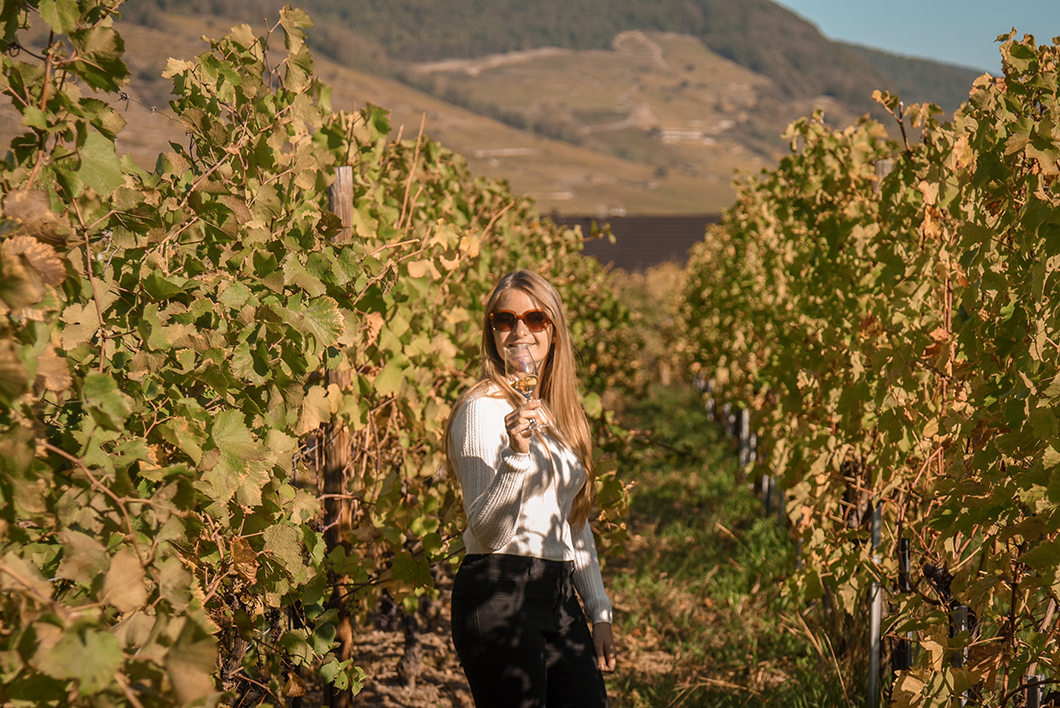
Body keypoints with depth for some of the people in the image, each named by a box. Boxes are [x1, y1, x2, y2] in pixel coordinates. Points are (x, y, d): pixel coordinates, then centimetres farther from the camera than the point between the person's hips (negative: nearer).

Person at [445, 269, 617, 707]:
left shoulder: (558, 412, 16)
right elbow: (485, 528, -16)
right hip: (500, 593, -7)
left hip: (560, 595, 7)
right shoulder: (482, 408, -8)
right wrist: (516, 453, -28)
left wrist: (599, 611, 19)